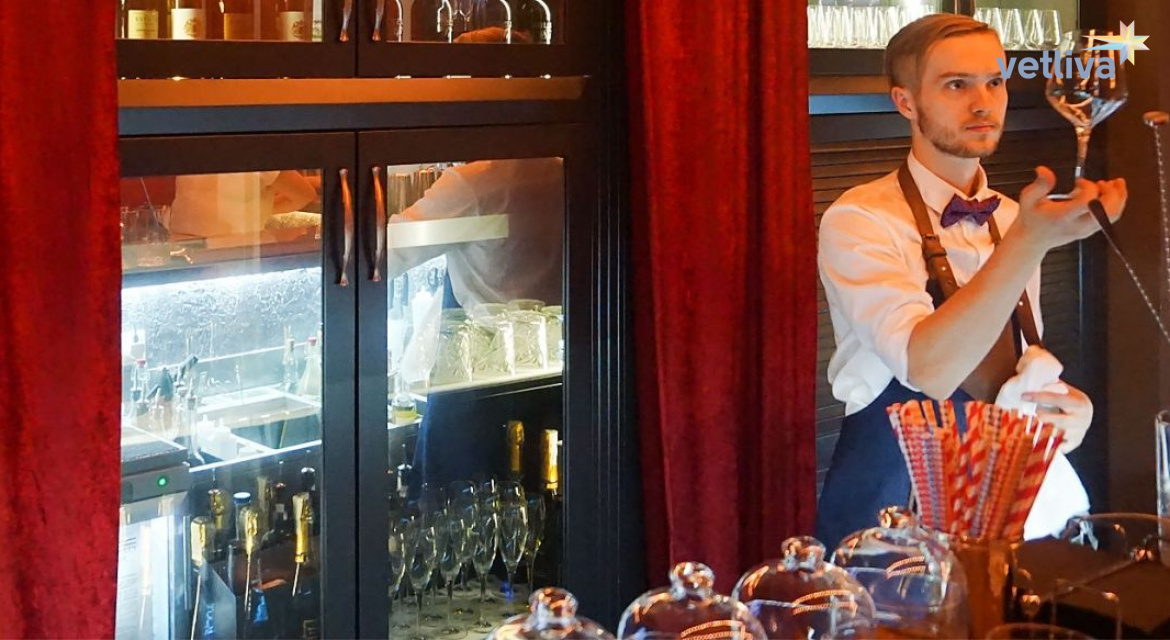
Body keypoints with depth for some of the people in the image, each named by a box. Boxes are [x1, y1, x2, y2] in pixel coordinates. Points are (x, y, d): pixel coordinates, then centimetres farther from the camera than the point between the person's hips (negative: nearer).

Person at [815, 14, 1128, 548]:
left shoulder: (1012, 220, 6)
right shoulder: (859, 221, -16)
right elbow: (929, 370, -31)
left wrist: (1067, 412, -8)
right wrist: (1032, 242, -39)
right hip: (888, 520, -6)